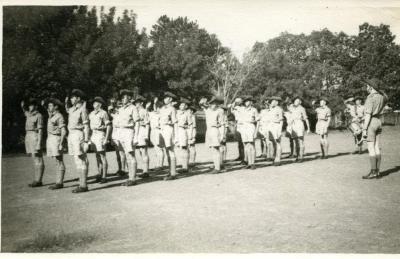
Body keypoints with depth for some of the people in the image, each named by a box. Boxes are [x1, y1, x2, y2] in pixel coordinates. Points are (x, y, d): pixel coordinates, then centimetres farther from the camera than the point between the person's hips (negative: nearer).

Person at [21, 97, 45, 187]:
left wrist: (39, 143, -18)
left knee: (38, 160, -5)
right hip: (28, 136, 8)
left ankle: (38, 181, -3)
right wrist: (23, 106, 17)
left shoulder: (39, 116, -9)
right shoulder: (29, 115, 13)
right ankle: (36, 180, 13)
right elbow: (25, 111, 38)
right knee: (35, 160, 10)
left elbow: (40, 130, -13)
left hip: (35, 137, -8)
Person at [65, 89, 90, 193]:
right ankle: (82, 183, 15)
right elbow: (68, 110, 39)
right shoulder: (73, 109, 14)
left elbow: (86, 126, -11)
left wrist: (86, 141, -15)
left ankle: (83, 185, -6)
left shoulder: (82, 109, -8)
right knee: (77, 160, 10)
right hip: (71, 135, 9)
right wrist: (66, 103, 19)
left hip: (78, 135, -9)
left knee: (81, 160, -8)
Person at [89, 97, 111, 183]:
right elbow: (89, 125, 19)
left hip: (100, 135, -7)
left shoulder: (103, 113, -6)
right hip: (93, 135, 7)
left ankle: (104, 177, -2)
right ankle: (99, 174, 18)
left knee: (102, 156, -5)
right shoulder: (91, 114, 14)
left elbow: (109, 126, -9)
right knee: (97, 156, 11)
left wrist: (106, 138, -15)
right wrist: (89, 137, 12)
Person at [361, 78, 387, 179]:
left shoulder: (370, 98, -14)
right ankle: (377, 172, 9)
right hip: (379, 122, 8)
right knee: (377, 148, 8)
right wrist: (379, 89, 24)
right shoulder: (382, 96, 9)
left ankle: (373, 172, -7)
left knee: (371, 148, -6)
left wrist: (364, 129, -17)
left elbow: (368, 115, -18)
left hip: (371, 123, -8)